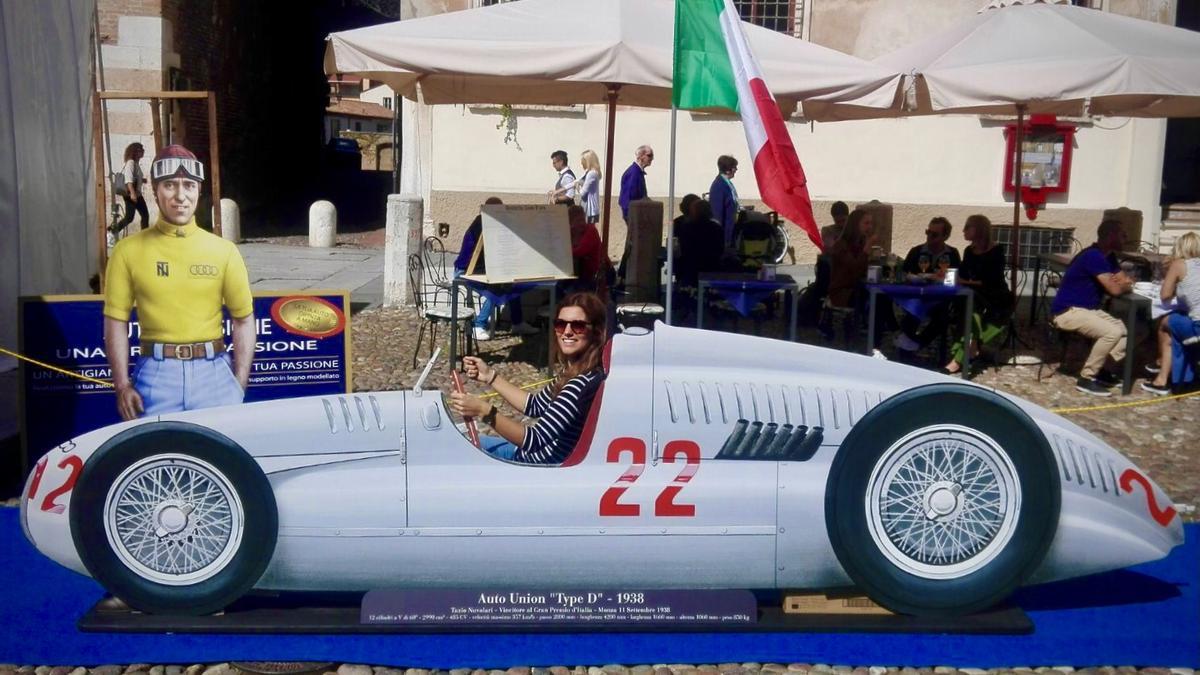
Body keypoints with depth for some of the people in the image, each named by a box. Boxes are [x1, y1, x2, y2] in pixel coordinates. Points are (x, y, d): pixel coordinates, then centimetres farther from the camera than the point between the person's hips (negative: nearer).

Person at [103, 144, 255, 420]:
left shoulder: (224, 251, 5)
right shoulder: (128, 251, 4)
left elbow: (243, 320, 5)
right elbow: (116, 321, 5)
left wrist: (239, 385, -1)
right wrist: (122, 385, -2)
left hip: (213, 370, 1)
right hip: (157, 373, 0)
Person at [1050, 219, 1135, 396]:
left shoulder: (1108, 256, 11)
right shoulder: (1093, 256, -20)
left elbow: (1126, 282, 15)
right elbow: (1115, 290, -22)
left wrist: (1123, 283, -8)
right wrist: (1125, 284, 0)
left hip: (1088, 309, 10)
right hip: (1068, 311, -10)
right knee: (1113, 332, -27)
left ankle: (1098, 370, 11)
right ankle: (1086, 378, -15)